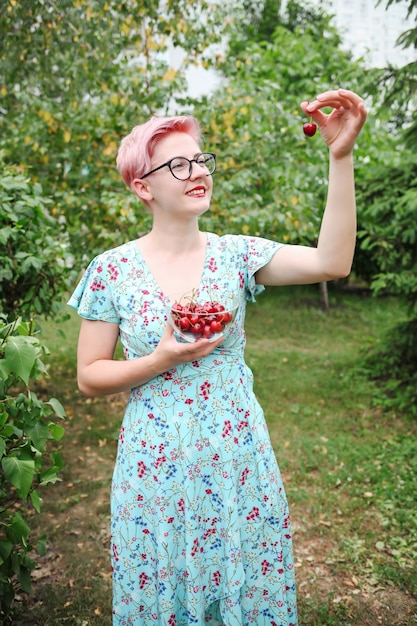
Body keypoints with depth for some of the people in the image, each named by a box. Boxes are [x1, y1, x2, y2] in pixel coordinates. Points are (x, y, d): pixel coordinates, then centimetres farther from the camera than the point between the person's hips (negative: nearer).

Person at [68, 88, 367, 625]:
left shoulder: (236, 255, -3)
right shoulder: (113, 270, -6)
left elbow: (331, 262, -18)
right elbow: (89, 378, -2)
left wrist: (341, 156, -24)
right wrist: (162, 360, -18)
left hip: (239, 461, 1)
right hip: (156, 463, -1)